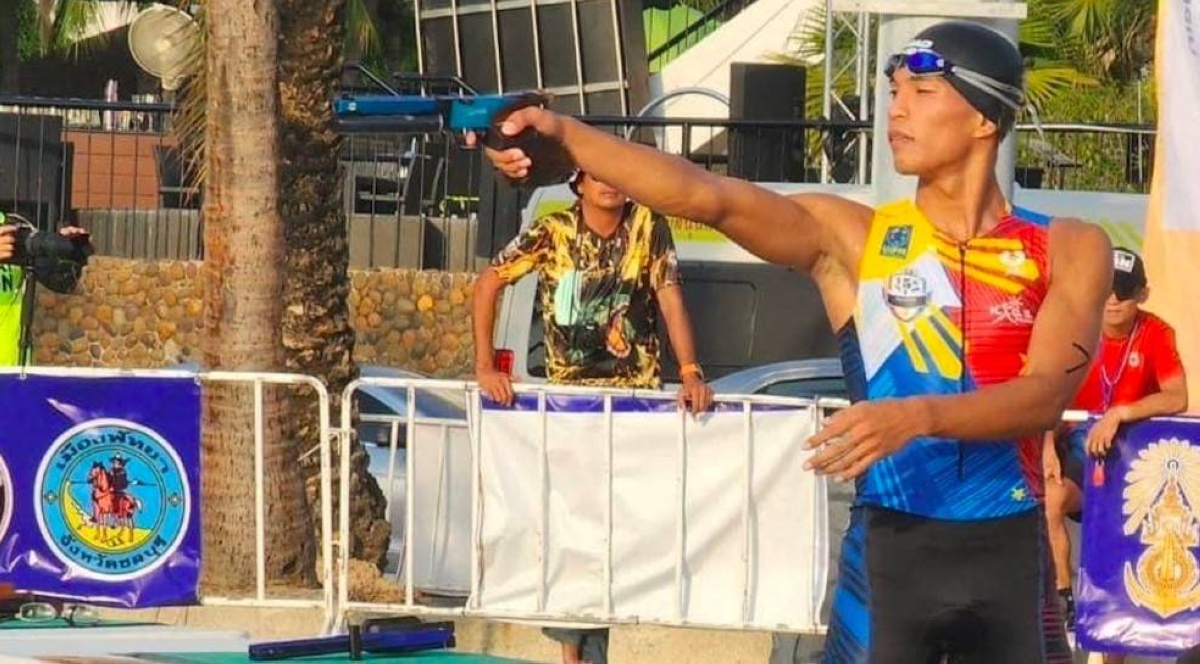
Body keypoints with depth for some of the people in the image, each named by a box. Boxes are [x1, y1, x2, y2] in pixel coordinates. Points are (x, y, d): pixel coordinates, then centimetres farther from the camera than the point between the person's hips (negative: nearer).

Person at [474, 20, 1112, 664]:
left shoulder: (1068, 251, 3)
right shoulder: (849, 237, 2)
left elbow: (1047, 393, -11)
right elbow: (708, 196, -12)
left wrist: (917, 416, -28)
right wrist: (564, 135, -27)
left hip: (1009, 554, 1)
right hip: (891, 551, -1)